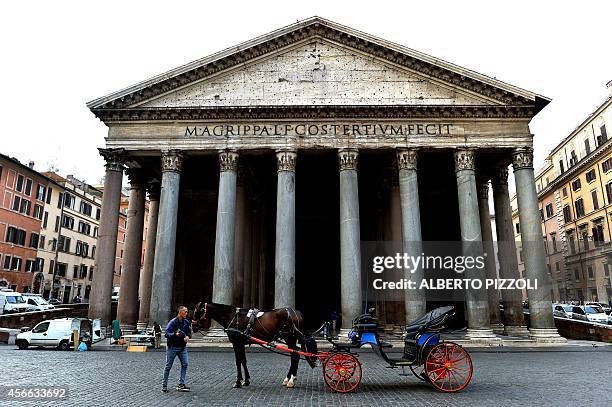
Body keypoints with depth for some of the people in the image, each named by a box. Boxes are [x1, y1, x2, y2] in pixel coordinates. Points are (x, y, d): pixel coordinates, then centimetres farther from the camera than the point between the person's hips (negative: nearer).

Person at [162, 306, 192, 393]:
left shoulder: (186, 322, 4)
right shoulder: (172, 322, -14)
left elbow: (189, 332, 14)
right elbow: (167, 333, -20)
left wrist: (188, 336, -8)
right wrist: (175, 334, -38)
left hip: (182, 347, 5)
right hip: (172, 347, -5)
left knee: (185, 364, -3)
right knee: (168, 366, 4)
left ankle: (181, 384, 5)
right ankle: (164, 385, 18)